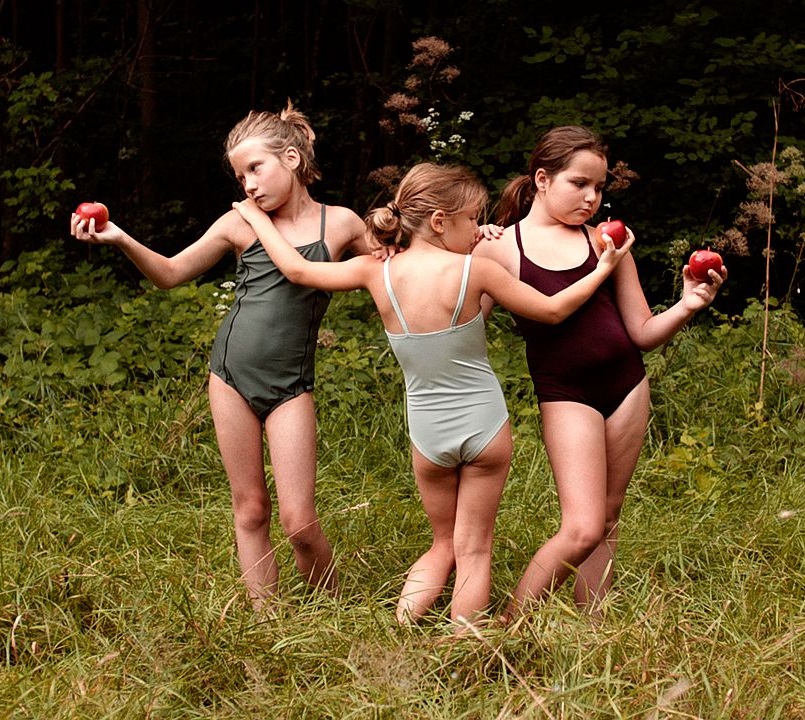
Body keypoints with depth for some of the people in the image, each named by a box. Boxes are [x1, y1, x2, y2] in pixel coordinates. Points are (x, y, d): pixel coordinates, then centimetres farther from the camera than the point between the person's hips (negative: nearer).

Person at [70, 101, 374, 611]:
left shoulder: (339, 223, 2)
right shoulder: (239, 225, 4)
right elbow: (171, 273, 11)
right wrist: (120, 240, -5)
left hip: (290, 385, -2)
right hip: (231, 375, 2)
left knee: (298, 521, -9)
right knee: (250, 511, 5)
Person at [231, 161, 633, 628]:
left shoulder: (377, 274, -7)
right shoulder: (472, 270, -15)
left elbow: (297, 268, 2)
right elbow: (552, 310, -5)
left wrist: (258, 217, 17)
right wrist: (603, 269, 8)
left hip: (427, 433, 3)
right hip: (485, 426, -3)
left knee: (445, 545, 21)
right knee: (473, 551, 8)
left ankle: (403, 627, 2)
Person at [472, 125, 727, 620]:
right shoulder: (500, 248, -3)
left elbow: (643, 334, 7)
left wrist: (686, 306, -10)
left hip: (627, 385, 4)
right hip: (565, 394, -4)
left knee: (607, 521, 8)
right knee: (582, 530, -14)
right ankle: (507, 628, -1)